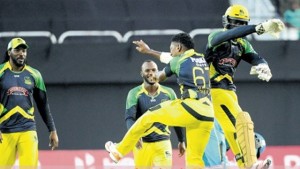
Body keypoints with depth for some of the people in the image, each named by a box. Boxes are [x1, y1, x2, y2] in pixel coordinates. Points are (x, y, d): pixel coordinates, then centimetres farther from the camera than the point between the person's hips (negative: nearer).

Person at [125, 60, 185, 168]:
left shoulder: (168, 93, 2)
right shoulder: (135, 94, -6)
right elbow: (129, 118, -17)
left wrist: (181, 141, 17)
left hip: (163, 143, 1)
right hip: (142, 143, -1)